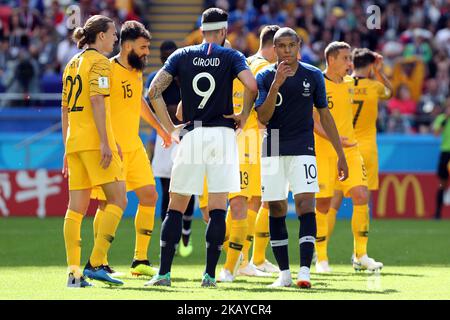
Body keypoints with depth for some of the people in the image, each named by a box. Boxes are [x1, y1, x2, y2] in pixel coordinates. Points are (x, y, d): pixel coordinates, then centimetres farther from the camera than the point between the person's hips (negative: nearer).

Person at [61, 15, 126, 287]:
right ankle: (95, 264, -12)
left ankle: (74, 272, -1)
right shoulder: (99, 62, -5)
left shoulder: (72, 64, 19)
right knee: (118, 199, -5)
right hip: (95, 140, -8)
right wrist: (105, 142, -20)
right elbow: (97, 101, -17)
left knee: (76, 207, 5)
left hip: (74, 141, 8)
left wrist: (67, 148, 22)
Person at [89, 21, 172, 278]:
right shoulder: (108, 70, -13)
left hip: (134, 146, 8)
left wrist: (160, 128, 36)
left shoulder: (137, 71, 13)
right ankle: (99, 263, 6)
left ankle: (140, 261, 12)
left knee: (150, 196, 5)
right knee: (110, 203, -5)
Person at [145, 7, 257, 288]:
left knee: (176, 208, 7)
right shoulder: (231, 57, 3)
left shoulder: (182, 56, 8)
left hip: (191, 136, 1)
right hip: (223, 135, -1)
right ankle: (210, 274, -3)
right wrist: (244, 116, 1)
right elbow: (251, 85, -15)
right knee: (218, 209, 1)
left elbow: (154, 91, -1)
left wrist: (170, 127, 6)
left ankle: (164, 273, 2)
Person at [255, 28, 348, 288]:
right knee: (276, 210, 3)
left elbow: (325, 115, 9)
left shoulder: (313, 76, 3)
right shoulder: (265, 77, 1)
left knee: (306, 203, -15)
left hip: (303, 149, -1)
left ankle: (305, 270, -19)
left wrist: (341, 155, 8)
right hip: (273, 151, 1)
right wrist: (276, 84, -20)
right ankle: (284, 273, 11)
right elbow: (263, 118, -8)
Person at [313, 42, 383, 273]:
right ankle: (321, 258, 12)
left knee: (361, 196, -10)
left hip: (349, 150, 5)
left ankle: (361, 256, -2)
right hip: (323, 152, -5)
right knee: (323, 204, -2)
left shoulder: (348, 85, 11)